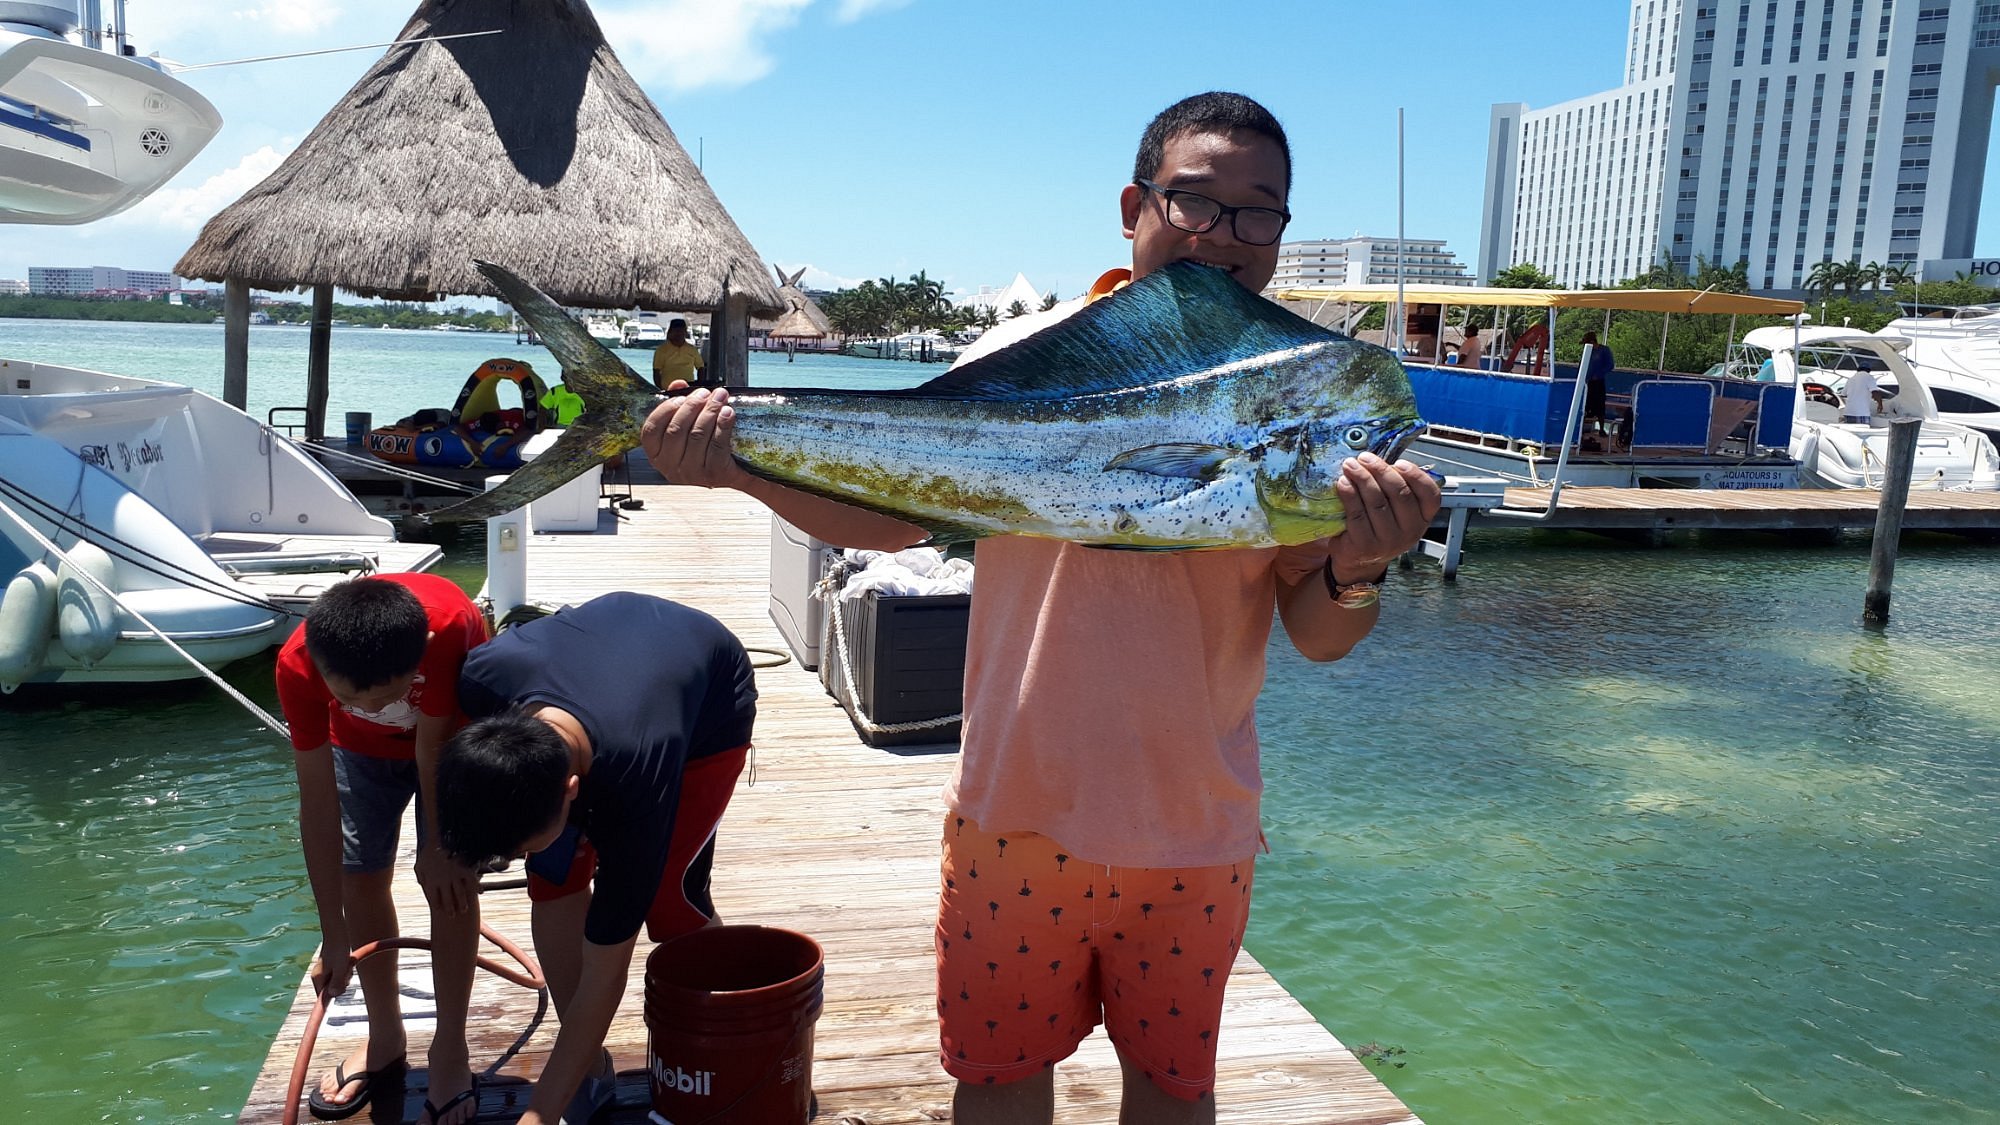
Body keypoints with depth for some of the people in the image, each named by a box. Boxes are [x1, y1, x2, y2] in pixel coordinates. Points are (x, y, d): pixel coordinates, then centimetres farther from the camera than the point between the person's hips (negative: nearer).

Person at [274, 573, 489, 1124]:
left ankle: (450, 1049, 6)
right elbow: (318, 799, -29)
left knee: (449, 880, -9)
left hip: (450, 736, -2)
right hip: (359, 748, 2)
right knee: (359, 878, 2)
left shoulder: (452, 628, -45)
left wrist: (440, 845, -14)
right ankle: (384, 1037, 22)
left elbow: (432, 746, -28)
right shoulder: (299, 663, -35)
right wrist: (333, 938, -24)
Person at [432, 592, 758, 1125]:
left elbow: (602, 981, -31)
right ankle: (590, 1073, 7)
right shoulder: (480, 677, -36)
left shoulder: (632, 792, -42)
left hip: (711, 706, -5)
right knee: (554, 875, -9)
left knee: (668, 897, -15)